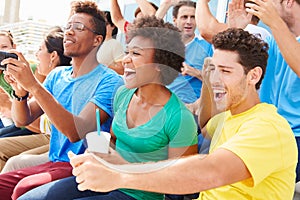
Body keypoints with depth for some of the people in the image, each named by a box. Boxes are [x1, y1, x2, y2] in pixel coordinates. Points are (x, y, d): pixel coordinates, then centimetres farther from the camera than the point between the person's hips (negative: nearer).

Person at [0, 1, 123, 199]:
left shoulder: (109, 81, -10)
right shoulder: (57, 75, 13)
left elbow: (77, 132, -23)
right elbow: (23, 120, 8)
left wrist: (34, 86, -29)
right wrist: (20, 91, -15)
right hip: (53, 163, 6)